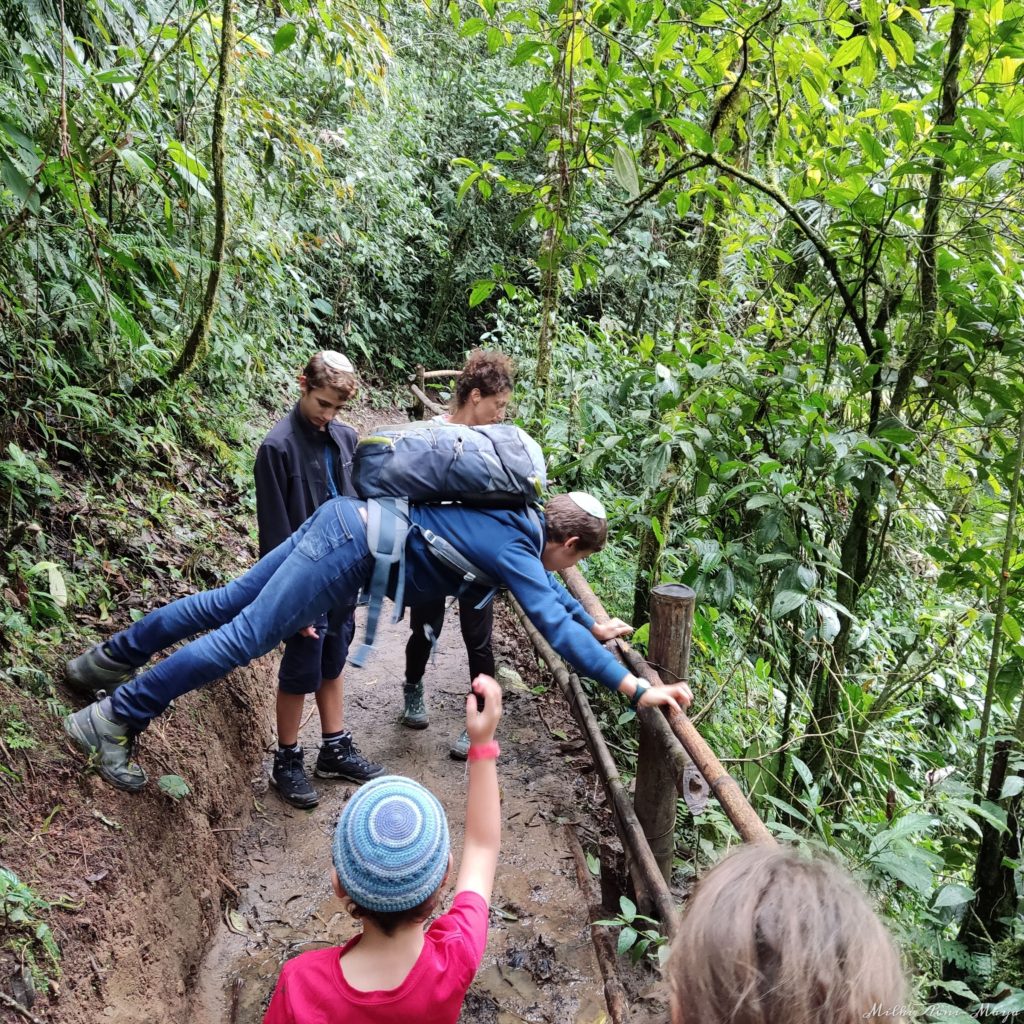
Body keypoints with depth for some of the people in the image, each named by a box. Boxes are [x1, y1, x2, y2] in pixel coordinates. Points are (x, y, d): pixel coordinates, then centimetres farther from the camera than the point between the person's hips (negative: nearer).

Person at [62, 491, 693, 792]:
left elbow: (545, 583, 31)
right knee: (242, 637, -8)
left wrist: (594, 626, 36)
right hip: (351, 551, -9)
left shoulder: (518, 522, 14)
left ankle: (113, 657, 26)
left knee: (226, 602, 15)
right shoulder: (516, 551, -12)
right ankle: (111, 720, -3)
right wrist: (636, 689, -23)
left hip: (347, 519, 9)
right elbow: (555, 627, -23)